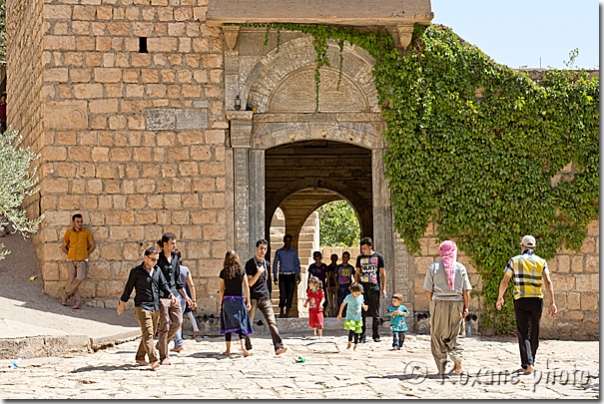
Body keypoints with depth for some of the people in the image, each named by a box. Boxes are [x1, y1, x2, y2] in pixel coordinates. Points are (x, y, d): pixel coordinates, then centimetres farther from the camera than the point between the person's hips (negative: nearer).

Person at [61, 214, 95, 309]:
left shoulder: (86, 232, 2)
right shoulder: (69, 233, 6)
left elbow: (93, 246, 8)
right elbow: (64, 247, 15)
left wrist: (86, 254, 6)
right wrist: (70, 254, 9)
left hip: (81, 260, -2)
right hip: (71, 260, 2)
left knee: (80, 278, -20)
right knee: (72, 280, -2)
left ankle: (65, 296, -4)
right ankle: (77, 302, 2)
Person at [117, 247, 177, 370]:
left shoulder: (157, 270, 12)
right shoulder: (136, 271, -2)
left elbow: (163, 284, 11)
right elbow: (128, 287, 4)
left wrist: (170, 295, -8)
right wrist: (122, 303, 11)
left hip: (156, 307, 6)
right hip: (142, 307, -6)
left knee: (150, 334, 11)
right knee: (148, 333, -15)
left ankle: (140, 357, 25)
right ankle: (154, 360, -24)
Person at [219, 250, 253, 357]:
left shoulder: (224, 272, -1)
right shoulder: (241, 270, 0)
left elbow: (222, 289, -1)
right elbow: (246, 286, -2)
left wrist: (220, 303, 6)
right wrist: (248, 301, 3)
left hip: (227, 299, 0)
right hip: (239, 299, 0)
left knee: (228, 324, 7)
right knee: (241, 324, 4)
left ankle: (228, 349, 8)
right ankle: (243, 346, -15)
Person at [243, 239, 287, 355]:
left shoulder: (267, 264, 14)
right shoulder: (250, 263, -3)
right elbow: (250, 283, -9)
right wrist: (258, 273, -22)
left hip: (265, 298, 4)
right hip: (253, 298, -4)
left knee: (272, 322, -8)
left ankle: (278, 347, -16)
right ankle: (247, 347, 13)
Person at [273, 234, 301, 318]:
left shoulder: (294, 252, 9)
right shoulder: (279, 252, 6)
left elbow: (297, 264, 12)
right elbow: (275, 264, 9)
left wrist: (298, 276, 2)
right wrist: (275, 277, 2)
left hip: (291, 276, 1)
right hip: (282, 276, -1)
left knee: (290, 295, -1)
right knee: (282, 295, -11)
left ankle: (287, 312, 7)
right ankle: (281, 312, 0)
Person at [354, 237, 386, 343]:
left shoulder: (378, 257, 3)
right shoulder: (360, 257, 9)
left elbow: (382, 273, 6)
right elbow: (357, 273, 14)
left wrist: (383, 288, 1)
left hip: (374, 287, -1)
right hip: (362, 287, 2)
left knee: (375, 313, 4)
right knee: (362, 313, -1)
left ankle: (376, 336, 11)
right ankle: (362, 336, 2)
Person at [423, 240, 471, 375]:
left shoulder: (434, 267, -1)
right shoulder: (460, 268, 1)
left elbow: (428, 290, -1)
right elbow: (466, 290, 0)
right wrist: (466, 307, 7)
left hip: (439, 303, -1)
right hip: (456, 303, 1)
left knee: (437, 336, 7)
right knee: (453, 334, 16)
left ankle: (441, 367, 4)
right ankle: (456, 356, -9)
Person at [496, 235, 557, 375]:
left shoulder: (514, 261, 2)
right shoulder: (541, 261, 5)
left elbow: (504, 281, 1)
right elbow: (548, 282, -5)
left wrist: (500, 298, 14)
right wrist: (552, 303, -9)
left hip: (520, 301, -2)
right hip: (537, 300, 2)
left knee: (523, 333, -3)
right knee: (534, 332, 16)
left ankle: (528, 363, -19)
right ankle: (531, 361, 29)